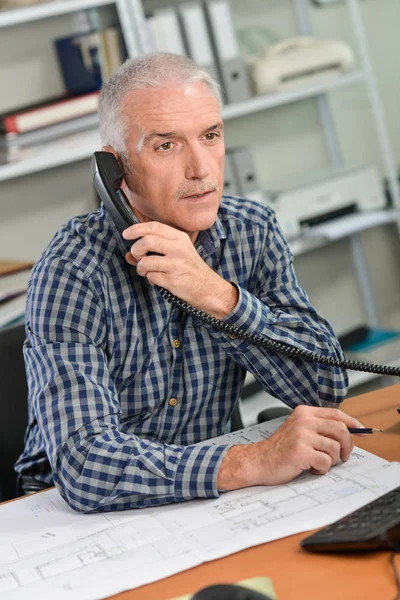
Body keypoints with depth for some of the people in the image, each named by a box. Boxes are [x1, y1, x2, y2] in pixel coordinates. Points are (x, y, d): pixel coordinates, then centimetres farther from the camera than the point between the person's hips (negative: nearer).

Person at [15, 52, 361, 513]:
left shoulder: (252, 232, -5)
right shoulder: (72, 270, -19)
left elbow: (326, 387, -10)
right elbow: (82, 464, -30)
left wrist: (218, 295, -23)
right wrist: (255, 462, -37)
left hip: (205, 502, 4)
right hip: (79, 516, -4)